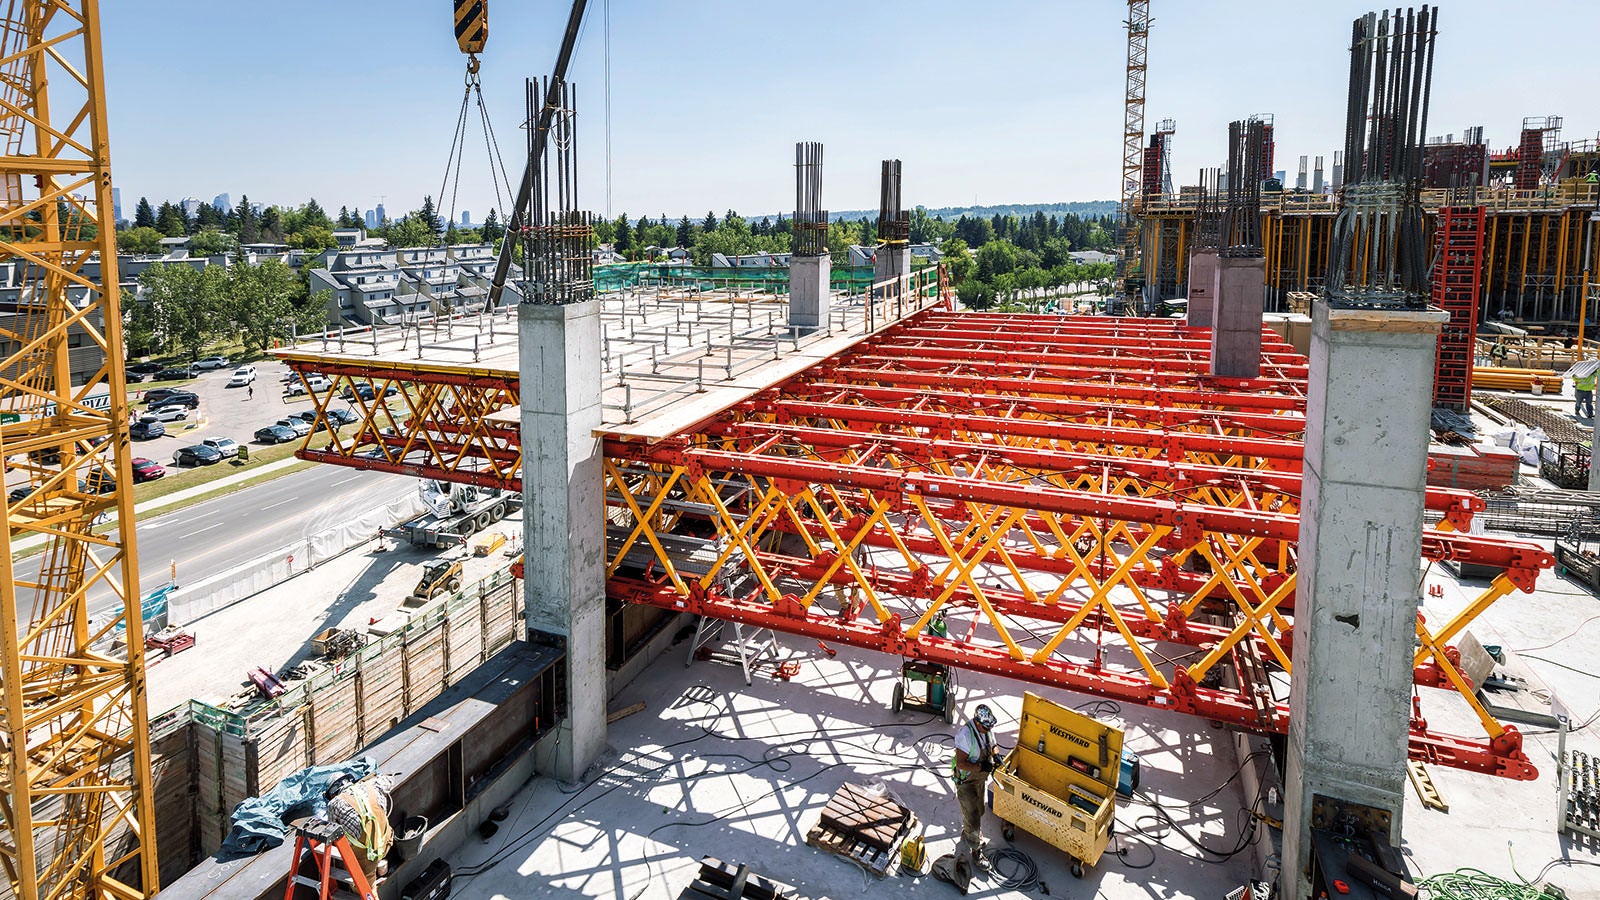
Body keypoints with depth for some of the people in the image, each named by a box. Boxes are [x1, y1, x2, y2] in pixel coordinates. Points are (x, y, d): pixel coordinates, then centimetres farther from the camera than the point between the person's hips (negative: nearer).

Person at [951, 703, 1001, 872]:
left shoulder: (988, 729, -9)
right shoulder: (965, 734, -33)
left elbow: (992, 745, 10)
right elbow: (960, 763, -30)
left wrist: (995, 754, -10)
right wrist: (980, 767, -37)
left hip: (980, 778, 8)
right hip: (966, 781, -8)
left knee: (978, 812, 25)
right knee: (972, 817, -3)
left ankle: (968, 836, 49)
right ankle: (976, 853, 15)